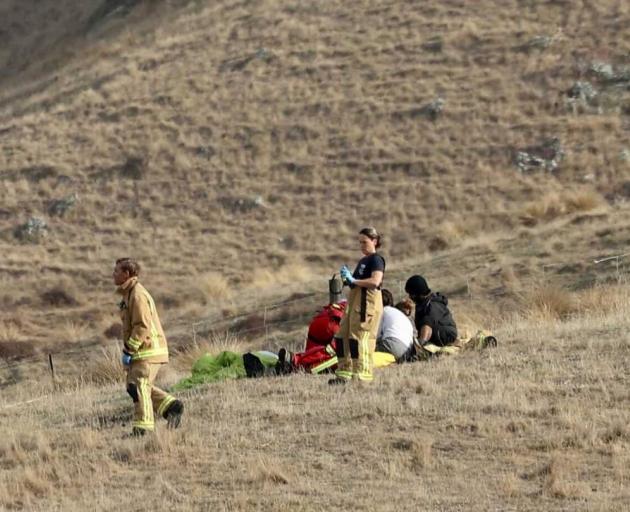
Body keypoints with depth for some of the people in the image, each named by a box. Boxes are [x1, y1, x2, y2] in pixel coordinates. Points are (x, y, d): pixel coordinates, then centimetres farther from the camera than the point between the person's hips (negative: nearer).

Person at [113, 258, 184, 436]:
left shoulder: (138, 295, -17)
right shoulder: (129, 293, 17)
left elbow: (143, 326, -23)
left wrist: (128, 351, -22)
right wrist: (129, 350, 19)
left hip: (148, 350, -10)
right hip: (142, 351, 10)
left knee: (139, 387, -9)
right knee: (133, 386, 13)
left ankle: (142, 429, -7)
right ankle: (171, 406, 13)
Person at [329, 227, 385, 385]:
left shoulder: (376, 260, -7)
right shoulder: (362, 261, 21)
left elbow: (375, 281, -22)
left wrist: (353, 280, -16)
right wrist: (347, 279, 8)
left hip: (368, 302, -10)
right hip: (354, 300, 10)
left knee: (359, 337, -14)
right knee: (343, 336, 9)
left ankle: (362, 374, -12)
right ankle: (344, 373, 14)